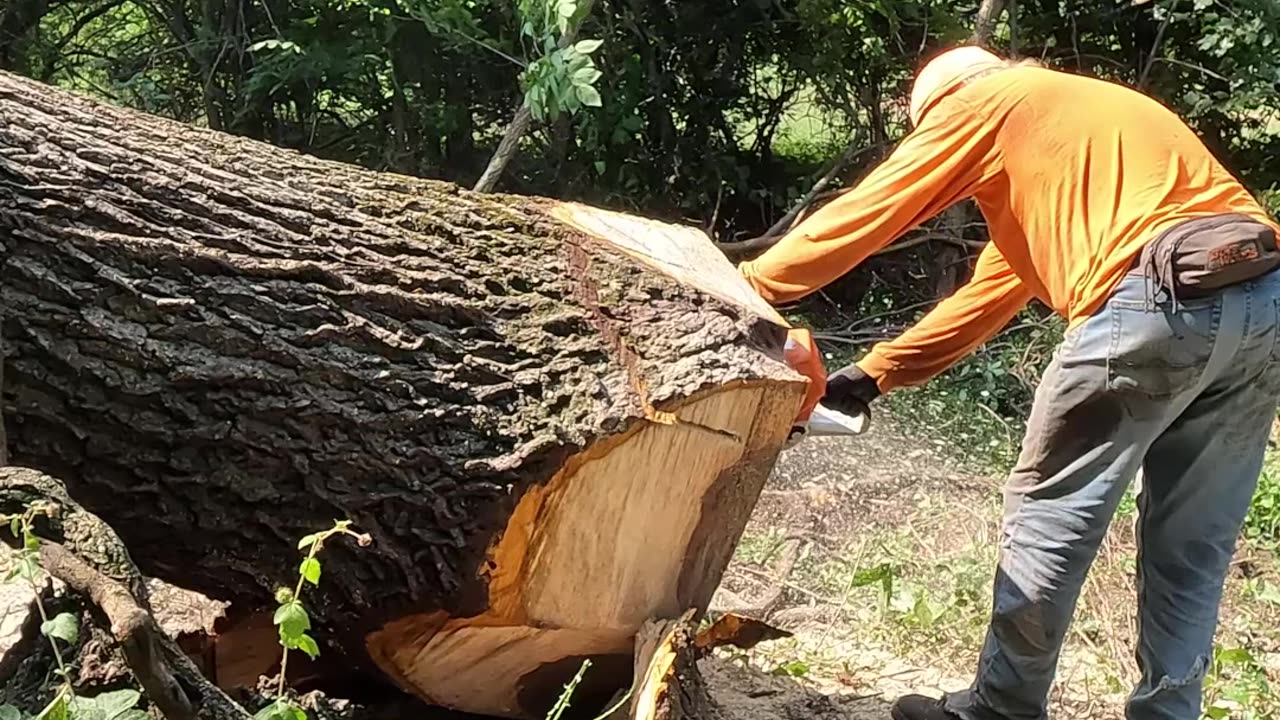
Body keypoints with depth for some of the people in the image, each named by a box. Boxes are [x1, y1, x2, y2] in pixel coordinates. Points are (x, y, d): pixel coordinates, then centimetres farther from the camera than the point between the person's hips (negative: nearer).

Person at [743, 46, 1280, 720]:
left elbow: (863, 214, 12)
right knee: (1190, 547, 15)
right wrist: (872, 374, 32)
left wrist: (746, 282, 23)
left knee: (1047, 516, 7)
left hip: (1162, 299, -8)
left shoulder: (981, 103, 13)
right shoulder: (1086, 117, 36)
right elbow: (987, 296, 33)